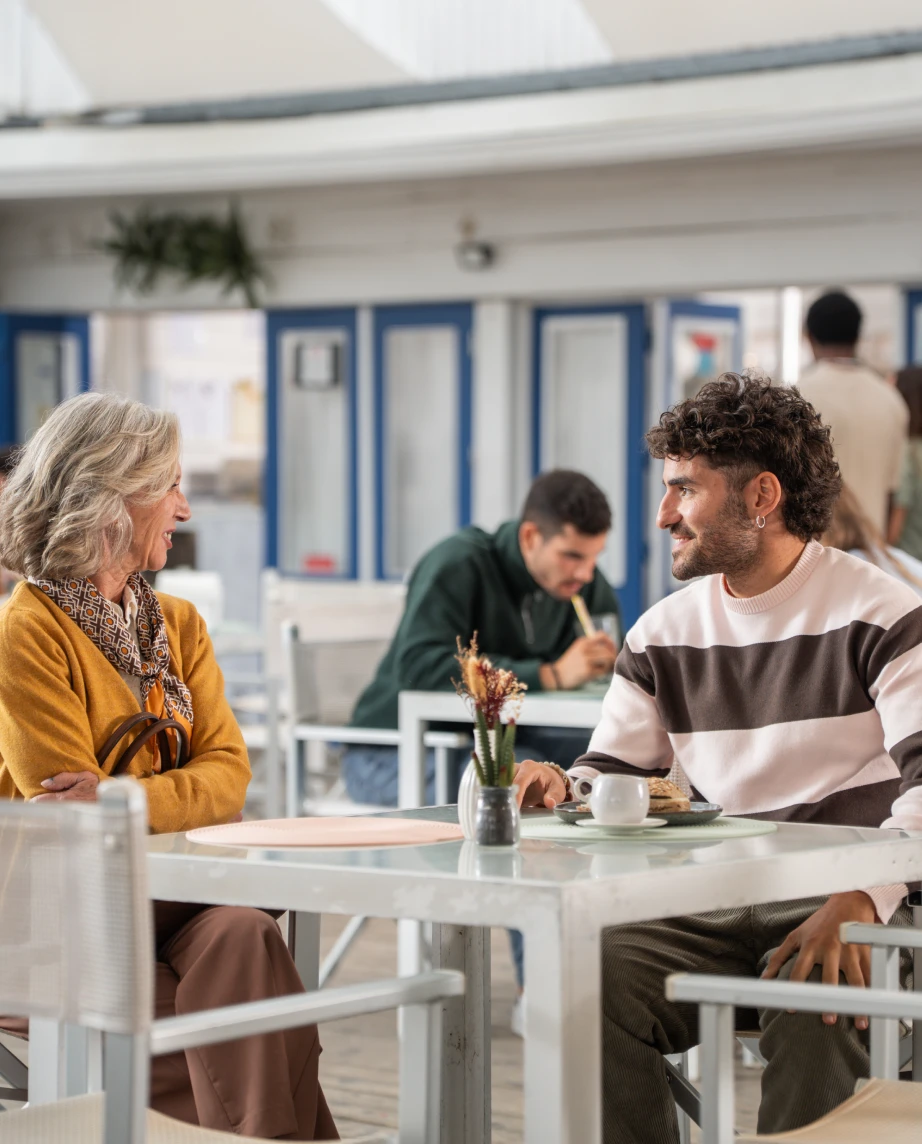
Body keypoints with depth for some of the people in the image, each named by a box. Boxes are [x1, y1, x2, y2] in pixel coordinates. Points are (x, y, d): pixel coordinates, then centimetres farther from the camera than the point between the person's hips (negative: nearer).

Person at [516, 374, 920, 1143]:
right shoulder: (662, 634, 14)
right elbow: (616, 771, 19)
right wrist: (562, 787, -7)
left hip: (834, 904, -4)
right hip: (709, 908, 4)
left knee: (813, 996, -36)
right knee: (593, 975, -24)